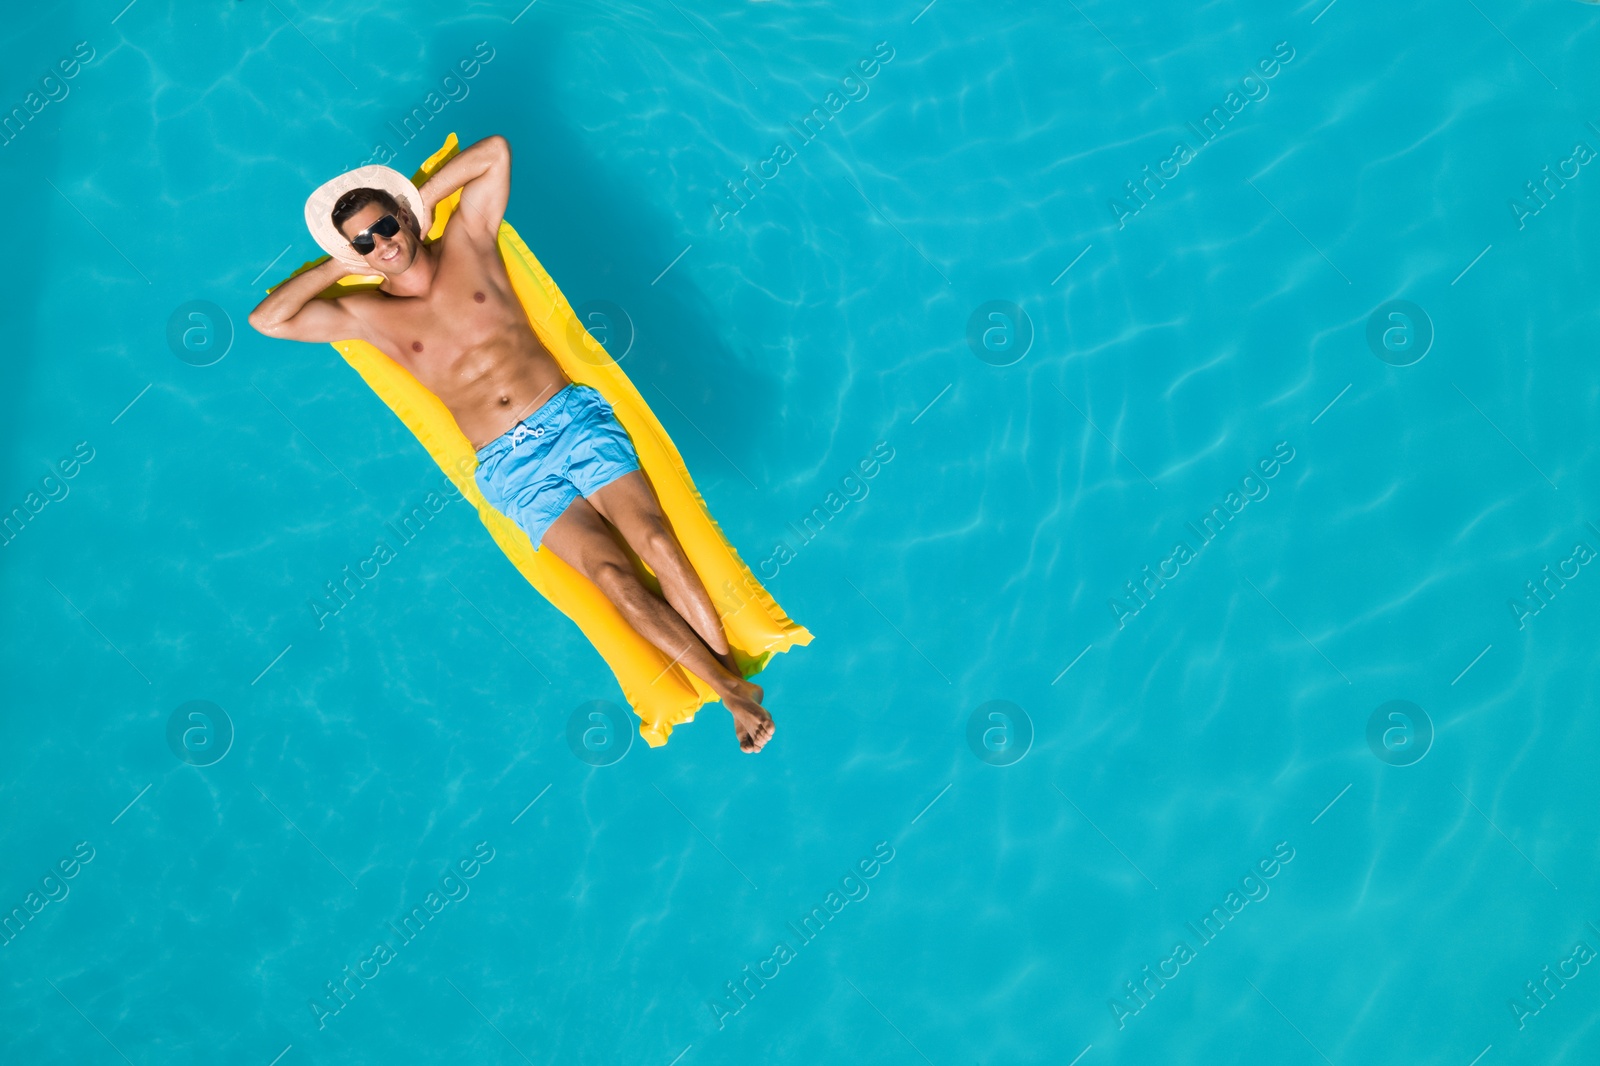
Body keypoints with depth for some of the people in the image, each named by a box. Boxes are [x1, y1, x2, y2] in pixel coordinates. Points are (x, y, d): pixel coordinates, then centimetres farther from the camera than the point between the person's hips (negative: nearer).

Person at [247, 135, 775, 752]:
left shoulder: (467, 242, 10)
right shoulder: (368, 315, 8)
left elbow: (496, 152, 7)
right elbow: (267, 320, 4)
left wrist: (419, 199, 9)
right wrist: (341, 263, 8)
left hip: (572, 416, 1)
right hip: (510, 466, -1)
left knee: (656, 541, -18)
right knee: (610, 572, -17)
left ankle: (735, 671, -8)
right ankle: (727, 689, -10)